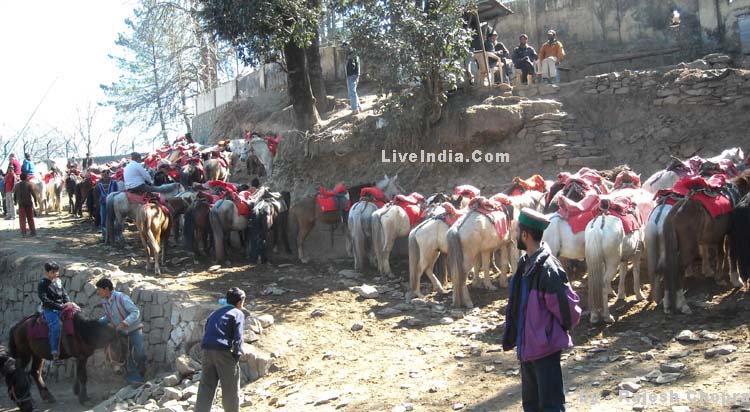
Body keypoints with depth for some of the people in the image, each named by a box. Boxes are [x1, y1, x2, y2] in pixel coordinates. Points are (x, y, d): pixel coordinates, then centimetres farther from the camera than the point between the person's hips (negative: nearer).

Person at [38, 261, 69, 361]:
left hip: (61, 308, 7)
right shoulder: (43, 284, -6)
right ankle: (54, 353, -29)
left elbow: (64, 295, 19)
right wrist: (59, 306, -20)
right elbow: (44, 300, -16)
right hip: (49, 310, -7)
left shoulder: (58, 281, 13)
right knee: (55, 327, -27)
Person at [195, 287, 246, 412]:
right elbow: (238, 337, -9)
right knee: (230, 388, 6)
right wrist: (237, 354, -3)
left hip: (207, 350, 6)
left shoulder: (215, 313, 26)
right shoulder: (238, 314, 4)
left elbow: (208, 332, 21)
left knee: (206, 387, 9)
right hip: (224, 352, -6)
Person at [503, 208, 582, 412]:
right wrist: (514, 336, 13)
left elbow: (567, 305, -20)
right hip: (527, 346, 9)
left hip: (545, 346, -9)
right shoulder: (525, 264, 7)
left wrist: (563, 329, -3)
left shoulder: (548, 268, -22)